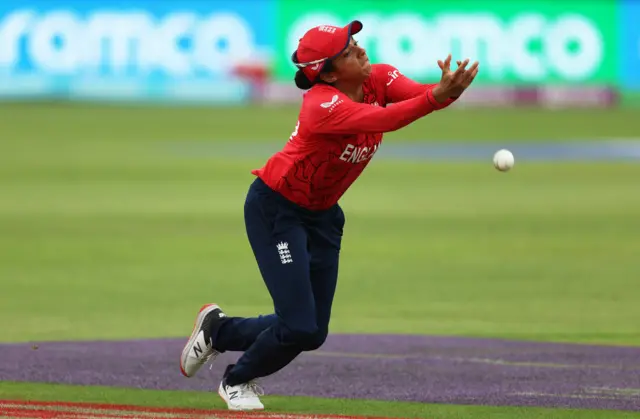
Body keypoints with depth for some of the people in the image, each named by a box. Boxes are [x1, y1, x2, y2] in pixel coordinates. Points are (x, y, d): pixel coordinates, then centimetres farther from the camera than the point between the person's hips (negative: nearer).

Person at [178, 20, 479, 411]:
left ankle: (218, 330, 33)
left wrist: (448, 90, -52)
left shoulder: (379, 79, -11)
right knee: (300, 327, -15)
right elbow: (383, 120, -48)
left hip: (323, 215, 8)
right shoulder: (322, 105, -32)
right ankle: (238, 381, 15)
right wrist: (435, 97, -61)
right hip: (275, 210, -8)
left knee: (313, 333, 9)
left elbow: (419, 93, -29)